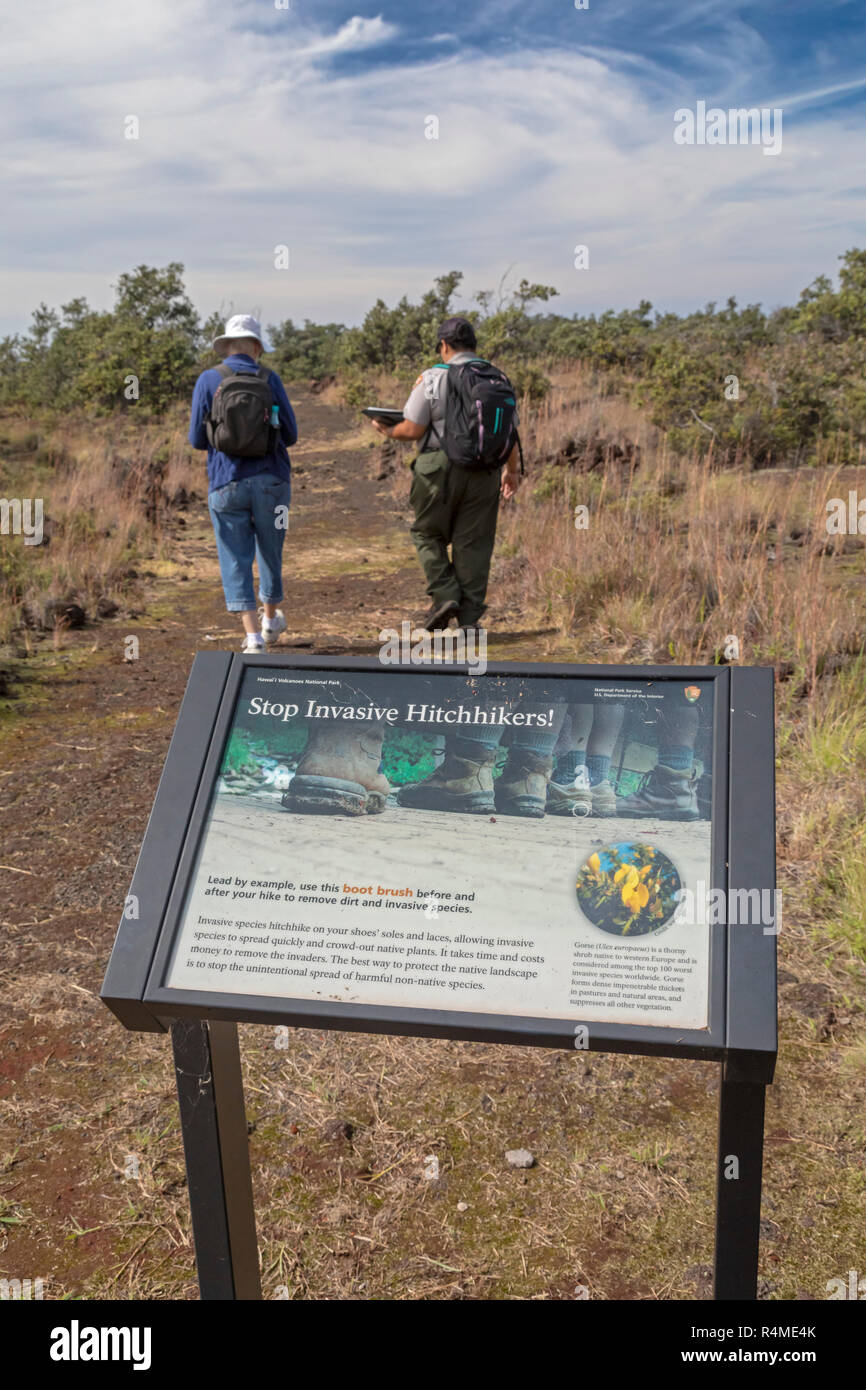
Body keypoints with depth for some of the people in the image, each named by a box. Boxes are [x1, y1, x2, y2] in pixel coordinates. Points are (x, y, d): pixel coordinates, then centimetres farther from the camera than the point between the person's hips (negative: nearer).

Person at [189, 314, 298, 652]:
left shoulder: (208, 380, -2)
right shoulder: (270, 380, -1)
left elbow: (197, 439, 0)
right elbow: (290, 435, 3)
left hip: (226, 482, -1)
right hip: (270, 481, 1)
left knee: (236, 560, 4)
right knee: (270, 551, 19)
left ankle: (253, 636, -6)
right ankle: (271, 619, 38)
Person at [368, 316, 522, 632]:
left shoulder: (433, 378, -6)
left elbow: (413, 429, -8)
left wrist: (389, 431, 12)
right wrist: (511, 470, 21)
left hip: (440, 468, -3)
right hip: (483, 472, 3)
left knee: (428, 534, 15)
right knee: (473, 543, 7)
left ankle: (444, 595, 1)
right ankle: (469, 617, 8)